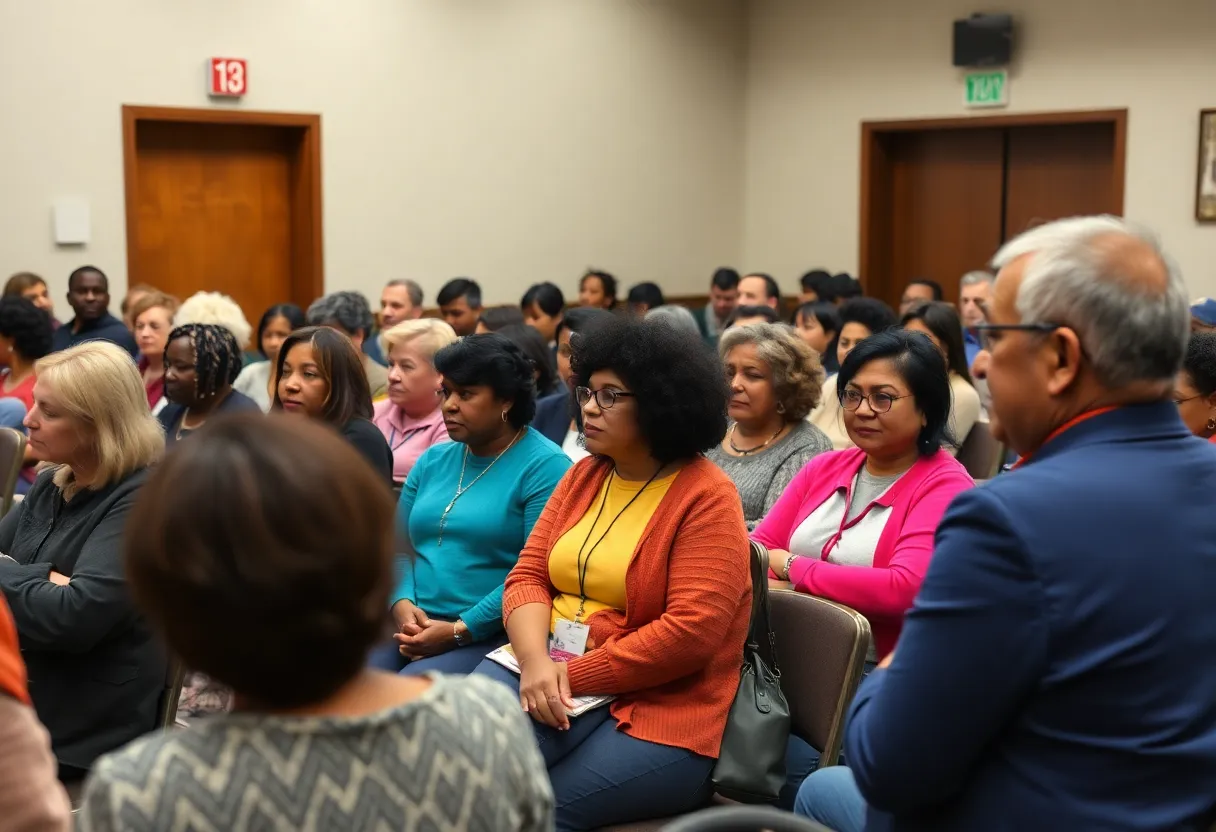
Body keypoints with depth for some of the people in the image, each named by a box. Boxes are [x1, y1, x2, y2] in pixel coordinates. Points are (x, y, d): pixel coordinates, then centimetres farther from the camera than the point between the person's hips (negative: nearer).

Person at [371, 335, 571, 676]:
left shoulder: (544, 467, -6)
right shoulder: (433, 460, 17)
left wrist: (460, 630, -17)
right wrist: (402, 604, -5)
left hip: (489, 635, -6)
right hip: (412, 627, 6)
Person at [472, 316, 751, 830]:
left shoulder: (707, 499, -10)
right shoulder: (585, 475, 11)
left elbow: (690, 632, -18)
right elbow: (528, 575, 7)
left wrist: (574, 676, -17)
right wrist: (536, 661, -14)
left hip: (654, 708, -5)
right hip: (547, 671, 6)